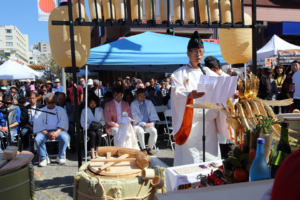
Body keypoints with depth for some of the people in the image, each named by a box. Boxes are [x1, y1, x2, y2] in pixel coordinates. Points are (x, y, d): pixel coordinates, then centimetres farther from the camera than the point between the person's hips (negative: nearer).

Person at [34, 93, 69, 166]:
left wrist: (57, 132, -18)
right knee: (37, 139, -30)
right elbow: (38, 125, 0)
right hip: (45, 131, 1)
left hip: (58, 130, -1)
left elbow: (63, 123, 0)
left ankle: (61, 157, -10)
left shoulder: (61, 110, 13)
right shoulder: (40, 111, 13)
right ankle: (44, 158, -7)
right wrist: (47, 134, -17)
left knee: (65, 137, -32)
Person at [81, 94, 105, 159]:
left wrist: (100, 123, -10)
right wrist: (89, 125, -14)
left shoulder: (100, 110, 17)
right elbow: (82, 123, 4)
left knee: (98, 134, -33)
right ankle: (92, 153, -35)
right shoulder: (84, 110, 10)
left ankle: (97, 152, -30)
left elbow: (104, 121, 12)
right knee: (93, 134, -34)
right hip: (88, 129, -1)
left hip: (98, 128, 1)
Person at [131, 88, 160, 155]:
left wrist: (152, 123, -8)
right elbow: (135, 117, -6)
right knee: (140, 132, -35)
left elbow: (153, 114, 9)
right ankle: (143, 148, -13)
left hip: (148, 124, 3)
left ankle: (149, 148, -9)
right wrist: (144, 124, -15)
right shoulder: (133, 104, -1)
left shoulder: (149, 103, 10)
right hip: (138, 124, -3)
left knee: (154, 131, -28)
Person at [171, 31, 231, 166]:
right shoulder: (179, 74, 4)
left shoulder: (209, 74, 15)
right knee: (189, 160, -2)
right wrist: (189, 95, -34)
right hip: (189, 124, -3)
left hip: (209, 123, 3)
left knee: (210, 160, 6)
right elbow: (177, 93, -13)